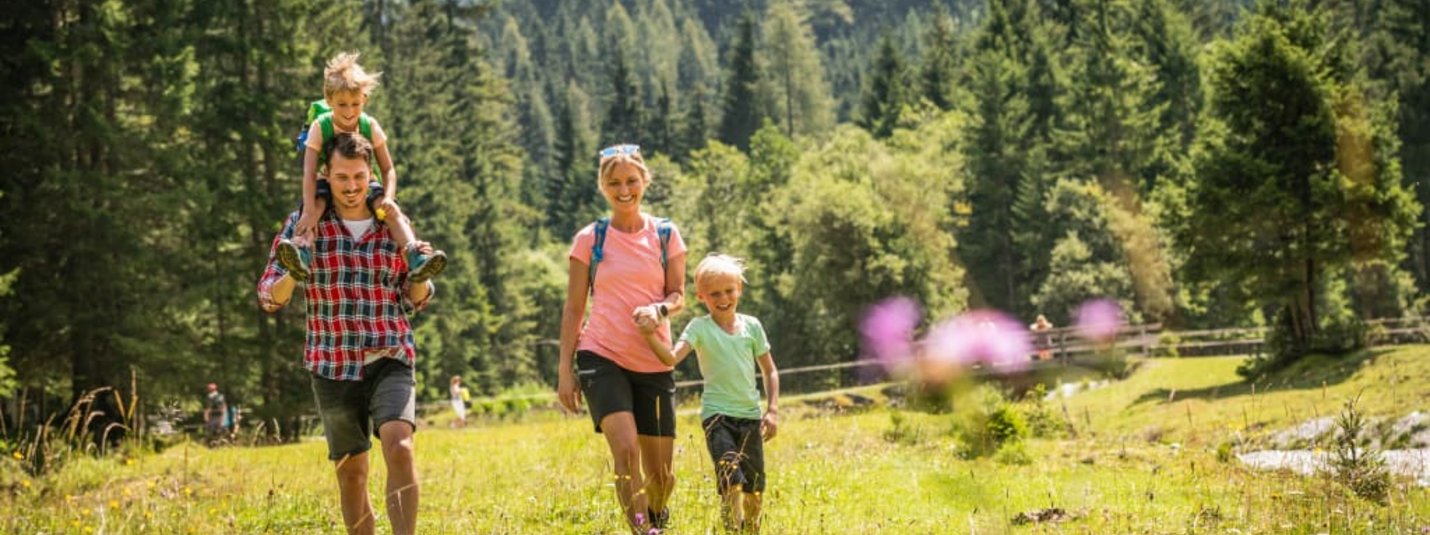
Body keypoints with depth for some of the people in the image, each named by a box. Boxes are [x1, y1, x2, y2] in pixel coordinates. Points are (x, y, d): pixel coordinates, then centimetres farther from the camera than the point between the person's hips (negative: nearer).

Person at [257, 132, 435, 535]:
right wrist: (292, 273, -24)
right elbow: (269, 298, -2)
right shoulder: (303, 224, -1)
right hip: (333, 366, 1)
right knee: (351, 472, 8)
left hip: (390, 361, 0)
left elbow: (416, 301, 10)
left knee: (399, 447, -24)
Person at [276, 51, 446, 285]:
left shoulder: (370, 126, -9)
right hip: (328, 184, -2)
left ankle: (415, 259, -37)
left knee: (391, 210, -26)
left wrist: (388, 197, -26)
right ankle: (301, 251, -56)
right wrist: (310, 209, -35)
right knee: (317, 202, -36)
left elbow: (388, 169, -5)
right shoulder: (320, 127, -15)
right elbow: (310, 171, -21)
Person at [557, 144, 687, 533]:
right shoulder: (590, 239, 2)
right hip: (602, 357, -2)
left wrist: (659, 308, -20)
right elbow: (573, 309, 4)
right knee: (625, 450, -25)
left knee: (660, 470, 5)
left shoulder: (665, 235, 5)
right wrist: (565, 369, -1)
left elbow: (678, 296, 4)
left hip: (654, 364, 2)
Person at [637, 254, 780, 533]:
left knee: (755, 485, 8)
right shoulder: (699, 327, -4)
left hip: (751, 415, 3)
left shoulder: (751, 326, 5)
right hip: (717, 414, -3)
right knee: (731, 479, -20)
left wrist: (773, 409, 3)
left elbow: (770, 371, 12)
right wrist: (651, 336, -36)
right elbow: (672, 358, -19)